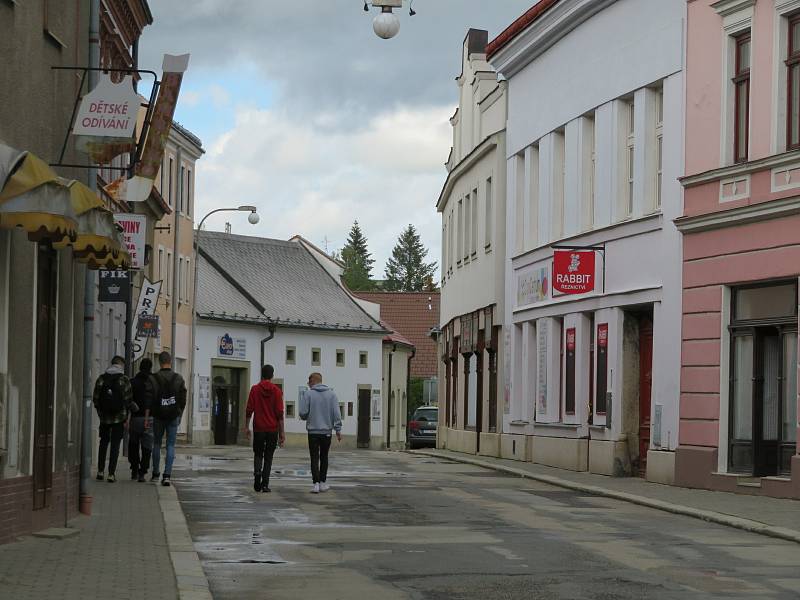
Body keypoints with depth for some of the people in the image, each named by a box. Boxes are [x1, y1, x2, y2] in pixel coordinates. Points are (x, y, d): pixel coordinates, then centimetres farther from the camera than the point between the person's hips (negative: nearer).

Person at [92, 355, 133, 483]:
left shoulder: (101, 379, 1)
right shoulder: (124, 380, -7)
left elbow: (95, 399, 2)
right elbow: (128, 400, -8)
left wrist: (100, 413, 13)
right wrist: (126, 417, 0)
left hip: (104, 417, 2)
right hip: (119, 417, -2)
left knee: (103, 443, 17)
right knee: (115, 444, 2)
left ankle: (100, 471, 17)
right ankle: (111, 474, -2)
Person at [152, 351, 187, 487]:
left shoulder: (155, 378, -8)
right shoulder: (179, 379, 0)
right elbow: (183, 399, 3)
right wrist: (179, 414, 12)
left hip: (158, 416, -1)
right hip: (173, 417, 1)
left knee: (157, 444, 13)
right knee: (171, 445, 2)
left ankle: (155, 474, 16)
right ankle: (167, 475, -8)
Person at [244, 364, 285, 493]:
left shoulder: (254, 389, -1)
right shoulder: (277, 391, -3)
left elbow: (249, 410, -3)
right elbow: (280, 413, -5)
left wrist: (246, 427, 5)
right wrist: (282, 432, -1)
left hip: (258, 428, 0)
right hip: (273, 429, 0)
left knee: (258, 454, 14)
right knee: (268, 457, 8)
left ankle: (257, 471, -15)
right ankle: (265, 484, 3)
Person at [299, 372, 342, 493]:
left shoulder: (308, 394, -5)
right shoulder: (331, 394, 3)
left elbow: (303, 413, -9)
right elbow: (336, 413, -3)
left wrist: (307, 418, 13)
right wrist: (338, 429, -1)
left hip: (313, 431, -2)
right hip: (327, 431, 2)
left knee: (315, 458, 0)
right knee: (324, 457, 16)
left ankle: (316, 483, -10)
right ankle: (323, 483, 19)